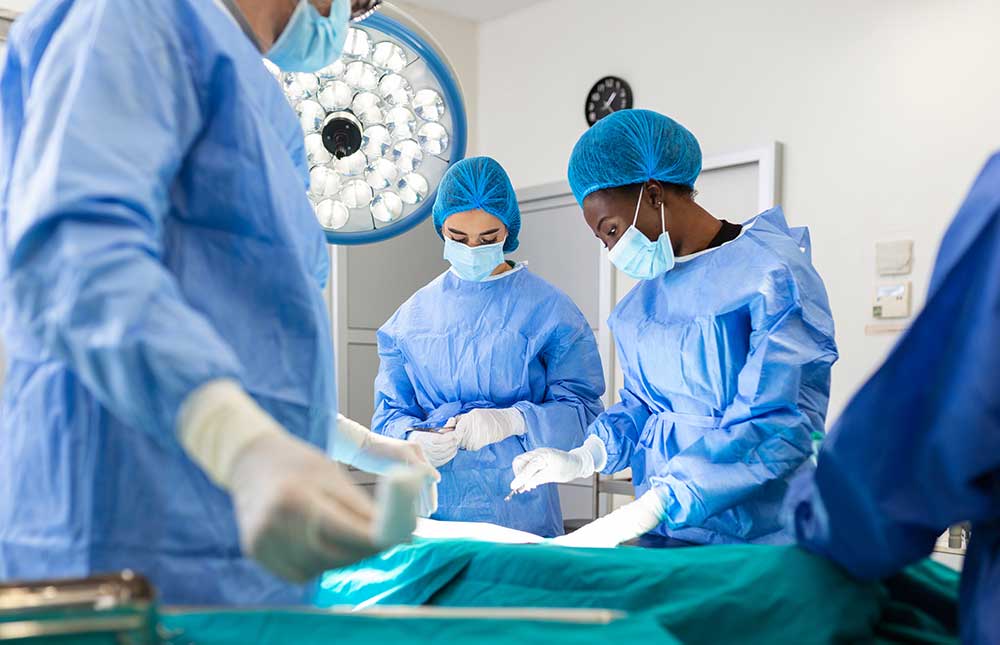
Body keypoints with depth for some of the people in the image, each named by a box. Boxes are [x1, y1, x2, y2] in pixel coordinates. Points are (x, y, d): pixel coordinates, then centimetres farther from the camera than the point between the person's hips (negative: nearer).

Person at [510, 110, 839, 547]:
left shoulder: (773, 273, -14)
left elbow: (778, 421, -24)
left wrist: (645, 510, -29)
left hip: (753, 539, -6)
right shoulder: (647, 293, 11)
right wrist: (584, 458, -1)